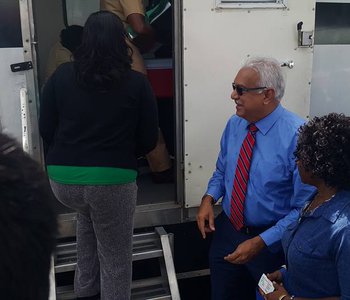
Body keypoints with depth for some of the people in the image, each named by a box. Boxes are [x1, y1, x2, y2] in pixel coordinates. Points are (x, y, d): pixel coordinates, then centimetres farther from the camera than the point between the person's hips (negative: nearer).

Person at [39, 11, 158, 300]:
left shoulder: (62, 75, 0)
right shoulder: (137, 83, -5)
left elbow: (46, 129, 6)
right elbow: (149, 139, 0)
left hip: (62, 178, 4)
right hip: (113, 179, -3)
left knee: (87, 215, 35)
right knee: (115, 260, 14)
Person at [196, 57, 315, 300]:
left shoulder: (297, 135, -23)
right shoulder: (234, 124, -4)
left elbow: (304, 209, -20)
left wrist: (260, 243, -23)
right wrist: (209, 198, -6)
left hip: (270, 242, -5)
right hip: (226, 232, 6)